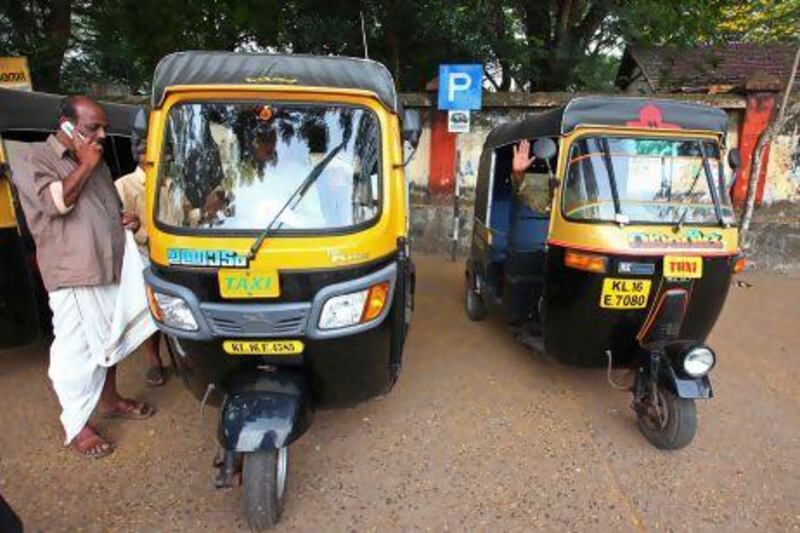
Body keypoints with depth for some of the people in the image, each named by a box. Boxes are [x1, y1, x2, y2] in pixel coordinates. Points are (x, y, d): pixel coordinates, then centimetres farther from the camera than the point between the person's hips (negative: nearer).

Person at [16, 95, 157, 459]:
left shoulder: (96, 163, 17)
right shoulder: (37, 159, -5)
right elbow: (56, 202, -21)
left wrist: (125, 220, 5)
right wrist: (85, 166, -14)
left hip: (110, 267, 8)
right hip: (73, 274, -7)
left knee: (109, 339, 17)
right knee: (76, 350, -2)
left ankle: (109, 399, 34)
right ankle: (74, 427, 12)